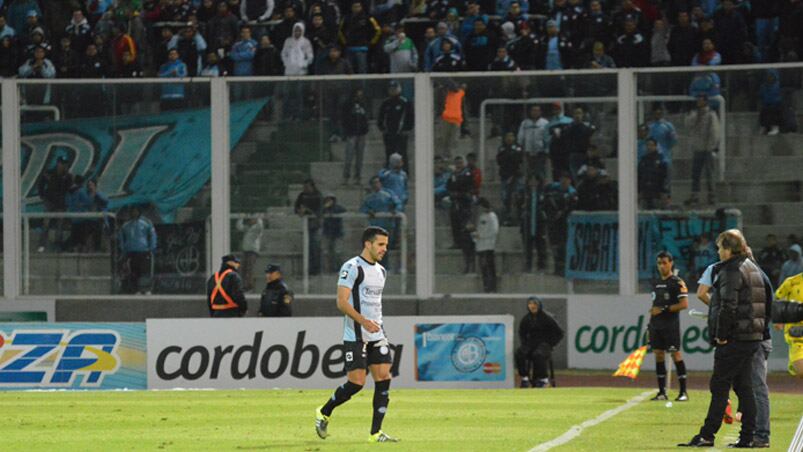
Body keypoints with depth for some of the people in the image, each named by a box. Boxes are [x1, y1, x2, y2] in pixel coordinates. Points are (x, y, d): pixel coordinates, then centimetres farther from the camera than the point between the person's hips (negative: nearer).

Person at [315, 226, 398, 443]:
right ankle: (324, 413, 14)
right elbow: (342, 302, -17)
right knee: (356, 382, -10)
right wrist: (363, 321, -28)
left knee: (384, 379, -4)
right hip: (355, 336, -8)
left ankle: (376, 432, -1)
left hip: (377, 335, 8)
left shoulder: (381, 271, 16)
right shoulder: (352, 267, -10)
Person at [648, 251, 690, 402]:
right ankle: (662, 392, 9)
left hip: (671, 325, -7)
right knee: (658, 354, 5)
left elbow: (684, 304, -14)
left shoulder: (677, 282, -6)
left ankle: (683, 391, -4)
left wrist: (663, 309, -15)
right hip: (656, 325, 7)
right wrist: (650, 325, 17)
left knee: (675, 354, -7)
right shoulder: (656, 283, 17)